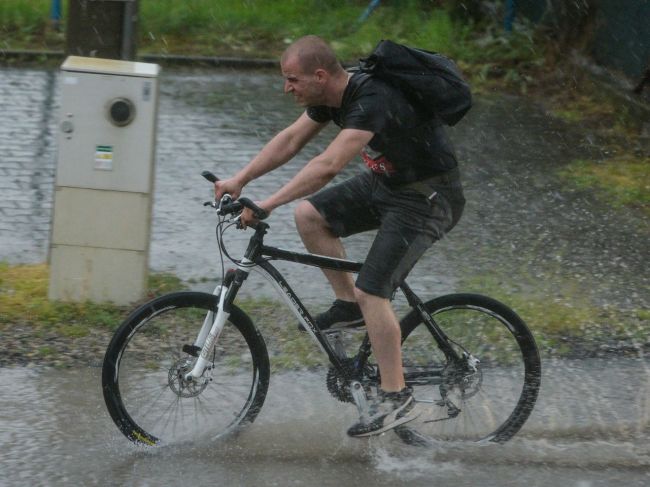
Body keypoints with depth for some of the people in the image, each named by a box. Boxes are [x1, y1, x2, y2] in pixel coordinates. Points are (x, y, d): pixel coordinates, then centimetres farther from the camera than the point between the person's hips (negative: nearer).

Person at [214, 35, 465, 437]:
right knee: (309, 214, -2)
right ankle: (348, 305, 11)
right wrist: (239, 180, -1)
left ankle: (397, 399, -8)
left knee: (371, 291, -16)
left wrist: (268, 204, -40)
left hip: (427, 200, -9)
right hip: (384, 182, 9)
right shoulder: (332, 94, -3)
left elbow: (329, 165, -40)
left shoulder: (372, 101, -32)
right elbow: (291, 140, 7)